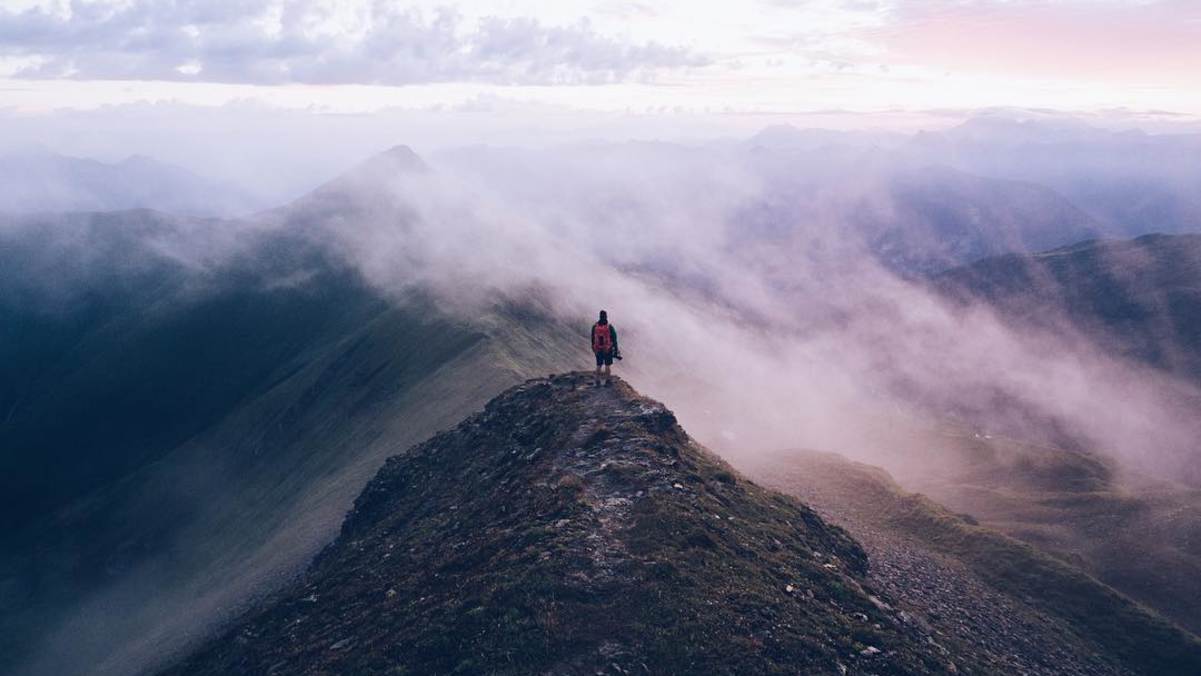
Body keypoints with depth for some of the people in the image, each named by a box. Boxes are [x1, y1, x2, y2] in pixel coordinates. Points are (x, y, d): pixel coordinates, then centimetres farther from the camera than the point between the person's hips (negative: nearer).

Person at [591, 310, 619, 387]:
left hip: (598, 349, 3)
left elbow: (593, 339, 3)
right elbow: (614, 339, -8)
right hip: (608, 350, -3)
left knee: (598, 365, 13)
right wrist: (615, 349, 0)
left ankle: (597, 381, 14)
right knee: (607, 366, 6)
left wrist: (593, 348, 15)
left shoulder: (595, 326, -5)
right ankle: (606, 382, 10)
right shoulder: (609, 327, -12)